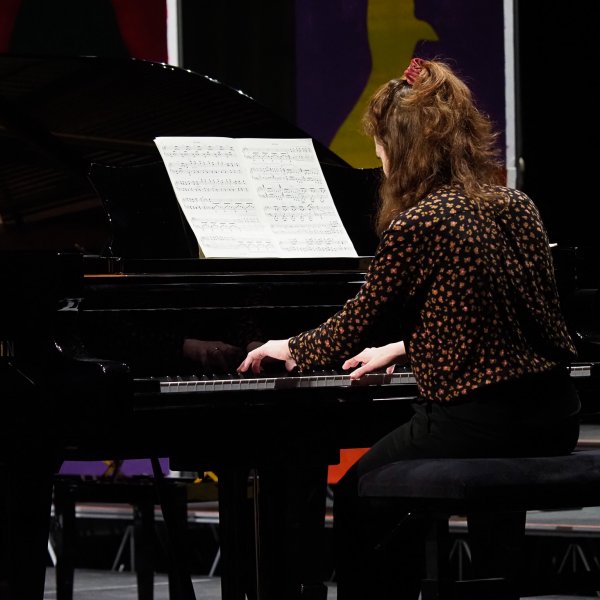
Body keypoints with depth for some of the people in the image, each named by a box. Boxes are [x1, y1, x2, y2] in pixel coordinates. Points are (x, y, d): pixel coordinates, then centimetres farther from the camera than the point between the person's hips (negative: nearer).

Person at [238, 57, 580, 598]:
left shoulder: (417, 224, -13)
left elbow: (350, 333, -3)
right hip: (555, 422, 7)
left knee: (359, 503, 16)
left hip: (471, 422, -7)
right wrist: (401, 348, 33)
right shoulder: (518, 208, 9)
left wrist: (291, 349, 17)